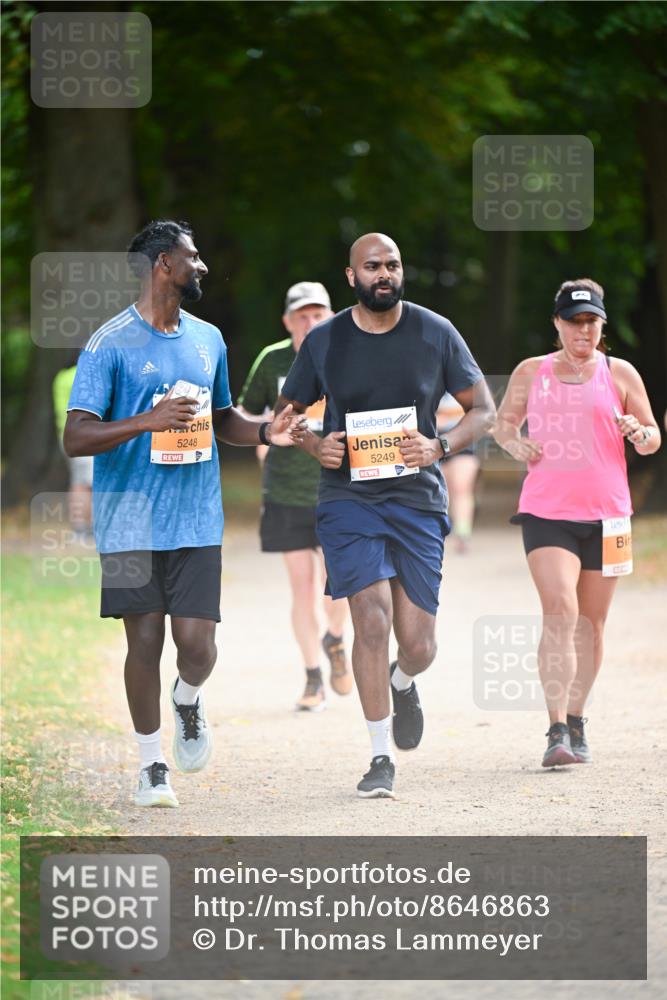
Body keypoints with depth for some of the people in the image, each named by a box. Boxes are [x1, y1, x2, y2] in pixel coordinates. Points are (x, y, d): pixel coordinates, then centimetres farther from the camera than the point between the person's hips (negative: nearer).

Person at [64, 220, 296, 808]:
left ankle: (188, 702, 28)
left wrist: (265, 431, 5)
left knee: (197, 644, -6)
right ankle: (152, 764, 17)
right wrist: (149, 421, -25)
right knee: (145, 642, 2)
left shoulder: (208, 340, 13)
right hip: (132, 522, -4)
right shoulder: (111, 344, -6)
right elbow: (76, 438, -11)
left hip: (197, 521, 4)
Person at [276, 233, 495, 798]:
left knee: (418, 647, -1)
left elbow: (484, 409, 6)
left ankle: (402, 683, 39)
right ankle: (381, 759, -6)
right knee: (372, 619, -17)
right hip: (349, 497, -1)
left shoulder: (436, 334, 1)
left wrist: (438, 448, -13)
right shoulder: (324, 342, 1)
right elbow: (288, 412, 14)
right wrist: (315, 446, -8)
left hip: (418, 501, 1)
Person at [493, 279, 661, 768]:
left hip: (606, 513, 1)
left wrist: (640, 434, -13)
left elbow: (653, 438, 10)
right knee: (559, 612, -16)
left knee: (590, 621, 9)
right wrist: (515, 443, -3)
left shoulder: (620, 374, 6)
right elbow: (504, 422, 19)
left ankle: (576, 721, 24)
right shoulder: (531, 373, 7)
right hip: (546, 512, -1)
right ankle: (557, 730, -20)